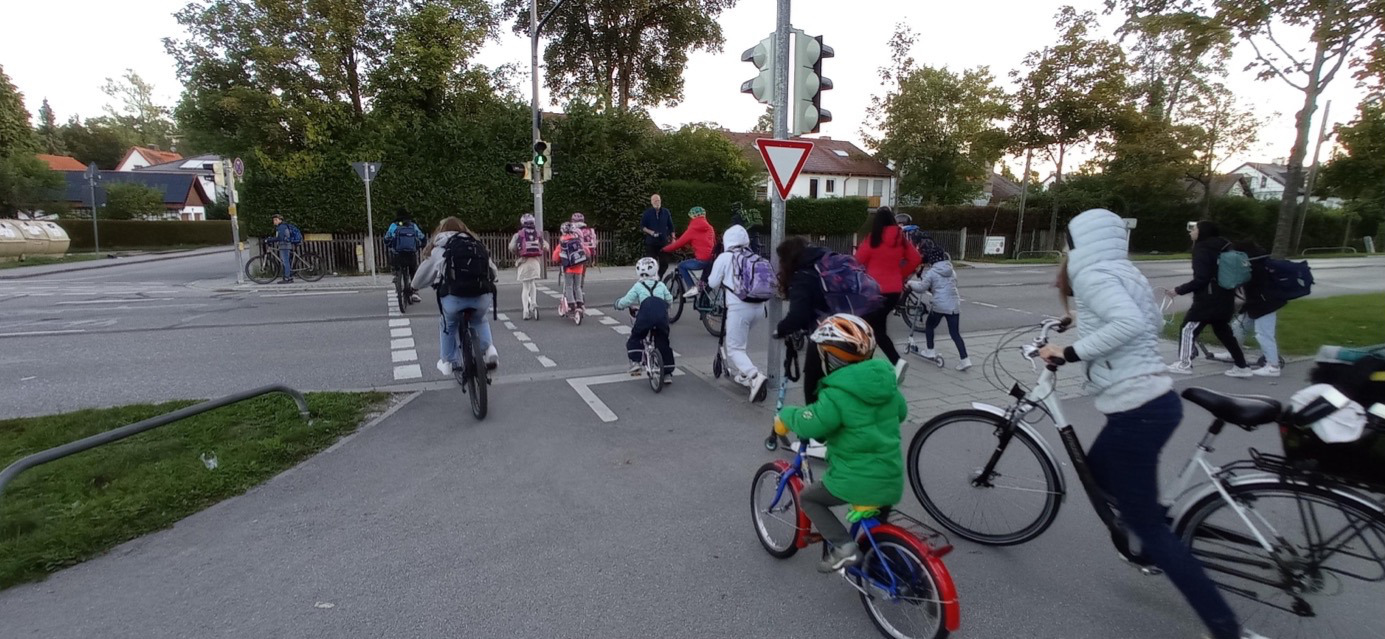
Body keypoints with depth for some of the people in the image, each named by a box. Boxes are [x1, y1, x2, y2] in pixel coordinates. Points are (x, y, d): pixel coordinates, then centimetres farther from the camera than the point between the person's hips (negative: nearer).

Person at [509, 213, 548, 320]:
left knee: (525, 287, 4)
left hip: (523, 262, -1)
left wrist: (517, 255, 7)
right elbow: (546, 247, 1)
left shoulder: (518, 234, 3)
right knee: (533, 284, 22)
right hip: (536, 262, 2)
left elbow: (511, 247, -10)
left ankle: (526, 311, 0)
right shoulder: (538, 234, 10)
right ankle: (533, 303, 5)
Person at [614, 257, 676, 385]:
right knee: (663, 342, 14)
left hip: (645, 314, -2)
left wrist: (618, 304, 30)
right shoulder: (661, 285, 22)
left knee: (635, 338, 21)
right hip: (662, 314, 3)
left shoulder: (638, 286, 15)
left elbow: (626, 301, 9)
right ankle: (668, 373, 17)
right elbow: (670, 300, 26)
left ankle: (635, 362, 5)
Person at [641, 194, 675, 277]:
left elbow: (671, 226, 11)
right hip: (651, 243, -2)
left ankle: (658, 279, 19)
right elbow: (642, 226, 2)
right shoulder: (647, 213, -1)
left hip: (663, 242, 2)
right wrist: (651, 232, -14)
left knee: (664, 264, 0)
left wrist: (673, 238, 7)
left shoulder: (666, 212, 5)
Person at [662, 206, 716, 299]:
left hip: (701, 261, -6)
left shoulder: (692, 229, -3)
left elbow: (679, 243, 0)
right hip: (712, 261, 6)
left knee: (681, 266, 10)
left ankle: (692, 288, 0)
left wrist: (665, 249, 14)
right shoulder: (710, 228, 12)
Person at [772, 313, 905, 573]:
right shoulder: (886, 381, 2)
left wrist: (786, 414, -5)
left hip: (857, 481, -7)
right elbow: (901, 412, 18)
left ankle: (843, 546, 3)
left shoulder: (837, 394, -21)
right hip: (892, 480, 7)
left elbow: (810, 424, -25)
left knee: (809, 498, 15)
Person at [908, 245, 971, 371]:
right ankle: (964, 360, -3)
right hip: (954, 305, 5)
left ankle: (930, 351, 23)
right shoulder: (951, 270, 13)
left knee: (929, 326, 20)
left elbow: (921, 288, -4)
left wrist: (911, 283, 14)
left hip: (939, 305, -5)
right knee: (955, 333, 5)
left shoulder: (931, 272, -5)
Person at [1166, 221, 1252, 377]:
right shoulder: (1222, 247, 11)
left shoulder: (1202, 249, -14)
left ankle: (1184, 364, 6)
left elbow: (1201, 279, -19)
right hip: (1225, 298, 9)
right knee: (1223, 331, 18)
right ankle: (1242, 367, 21)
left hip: (1209, 299, -9)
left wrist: (1179, 290, -13)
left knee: (1188, 328, 2)